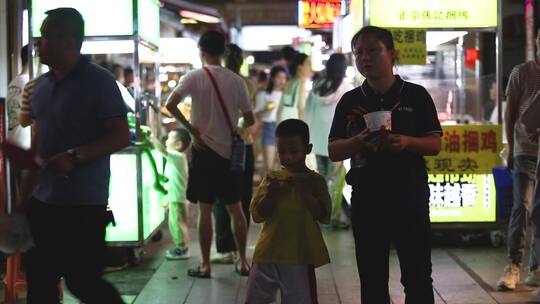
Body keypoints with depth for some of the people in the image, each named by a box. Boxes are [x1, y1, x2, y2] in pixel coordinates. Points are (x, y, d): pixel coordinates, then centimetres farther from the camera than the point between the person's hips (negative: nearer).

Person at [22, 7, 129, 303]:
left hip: (83, 204, -7)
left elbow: (121, 137, -13)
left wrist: (74, 157, -24)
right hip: (43, 201, 7)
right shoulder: (41, 85, 11)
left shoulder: (98, 80, -10)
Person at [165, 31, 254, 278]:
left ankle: (205, 265, 7)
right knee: (235, 209, 12)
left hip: (204, 149, -2)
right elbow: (249, 120, 4)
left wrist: (190, 128, -10)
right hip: (230, 151, 3)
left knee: (205, 210, 3)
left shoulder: (195, 77, -8)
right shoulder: (236, 81, 0)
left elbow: (170, 104, -20)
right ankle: (243, 262, 17)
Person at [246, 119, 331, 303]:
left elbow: (324, 215, -8)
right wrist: (271, 192, -14)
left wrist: (303, 190, -17)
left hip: (299, 255, -3)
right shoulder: (272, 178, 7)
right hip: (267, 253, 3)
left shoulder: (314, 180, 1)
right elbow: (257, 215, 2)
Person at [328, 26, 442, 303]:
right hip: (366, 199, 2)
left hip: (410, 194, -2)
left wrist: (406, 142, -19)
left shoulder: (416, 95, 1)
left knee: (417, 276, 3)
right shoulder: (350, 101, 7)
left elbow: (435, 144, 1)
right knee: (372, 280, 9)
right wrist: (358, 142, -14)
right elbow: (333, 151, 6)